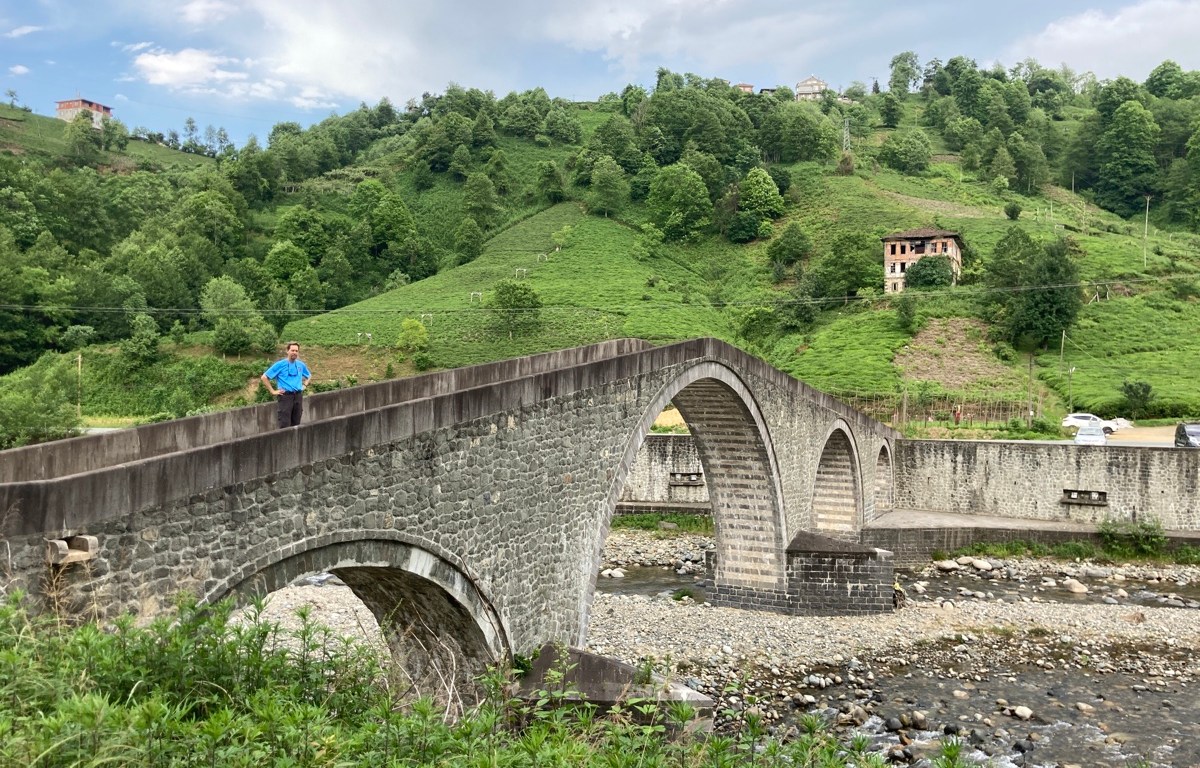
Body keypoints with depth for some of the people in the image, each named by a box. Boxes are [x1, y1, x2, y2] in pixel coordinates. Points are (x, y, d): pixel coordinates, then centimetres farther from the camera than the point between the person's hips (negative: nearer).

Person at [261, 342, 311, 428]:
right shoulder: (280, 364, -3)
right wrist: (273, 391, -6)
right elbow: (264, 377, -4)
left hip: (298, 396, 5)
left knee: (296, 424, 8)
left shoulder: (301, 365, 10)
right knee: (285, 425, -9)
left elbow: (309, 376, 30)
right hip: (285, 396, -5)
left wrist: (304, 385, 13)